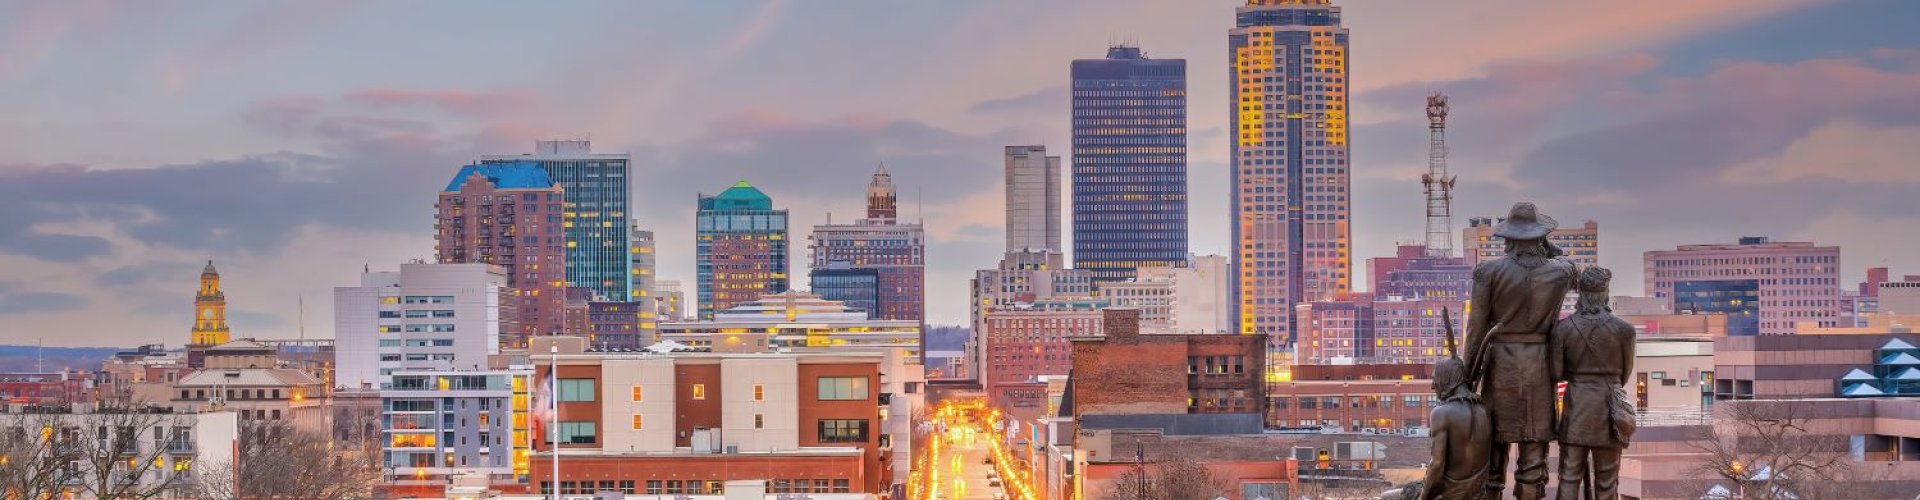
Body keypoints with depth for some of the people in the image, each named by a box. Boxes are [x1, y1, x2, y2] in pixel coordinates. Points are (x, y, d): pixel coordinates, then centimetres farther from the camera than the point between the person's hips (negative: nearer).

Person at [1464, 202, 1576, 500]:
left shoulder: (1489, 272, -8)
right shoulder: (1559, 273, -3)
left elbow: (1476, 328, -6)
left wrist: (1470, 374, 1)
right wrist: (1545, 245, 14)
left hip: (1500, 363, -1)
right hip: (1539, 364, 1)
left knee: (1495, 442, 8)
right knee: (1534, 446, 4)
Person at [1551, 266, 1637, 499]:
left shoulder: (1563, 327, -6)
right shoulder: (1624, 329, -6)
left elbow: (1556, 373, -5)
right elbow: (1625, 371, 6)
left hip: (1575, 404, 1)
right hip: (1608, 408, 0)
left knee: (1570, 478, 5)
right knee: (1606, 480, 7)